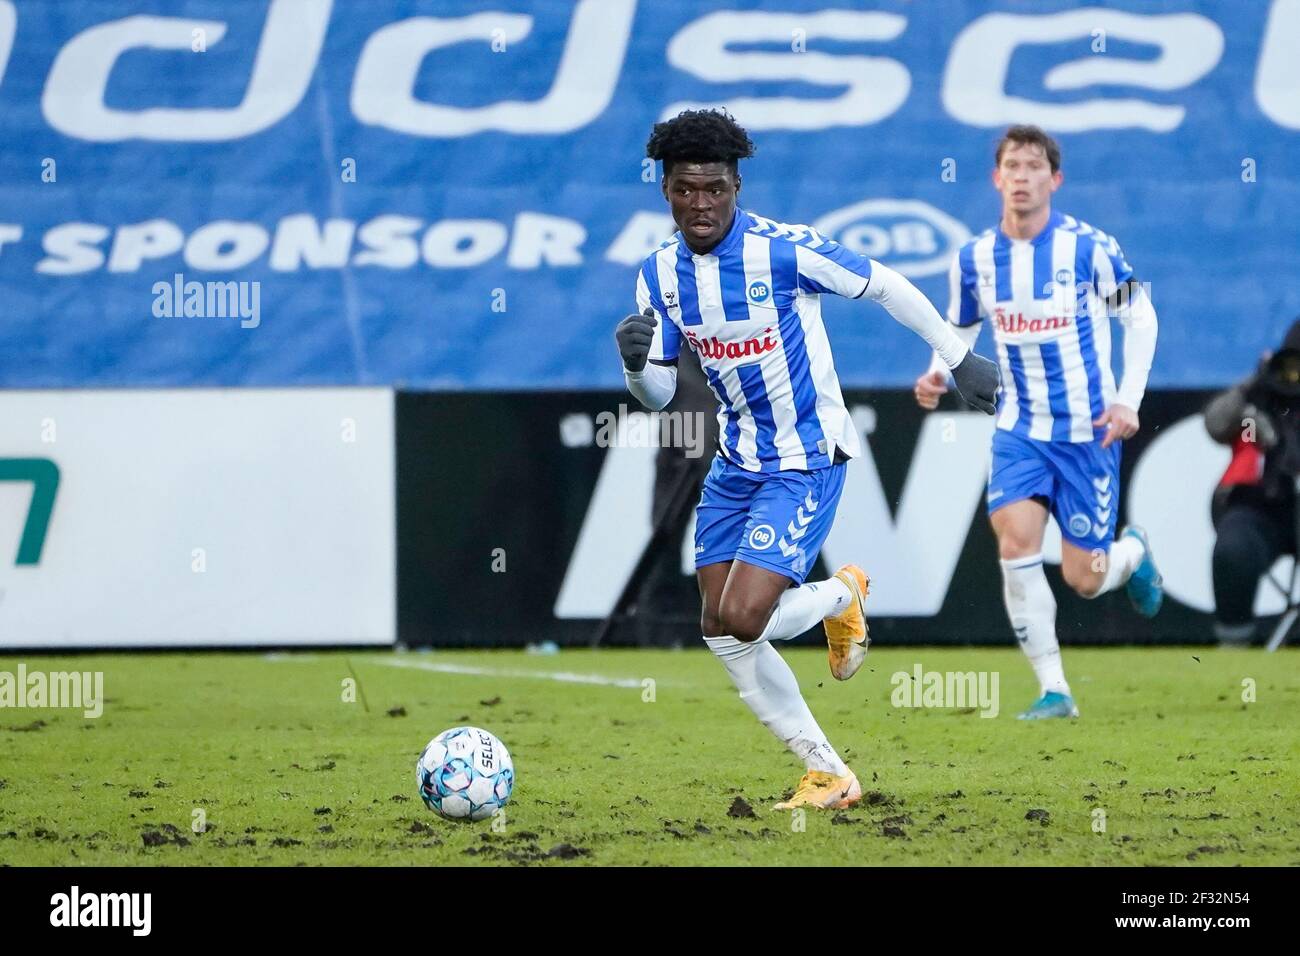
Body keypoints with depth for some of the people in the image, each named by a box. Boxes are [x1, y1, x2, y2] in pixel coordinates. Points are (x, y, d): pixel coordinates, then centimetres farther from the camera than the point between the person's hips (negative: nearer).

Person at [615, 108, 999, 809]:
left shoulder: (784, 251, -19)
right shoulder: (659, 273, -1)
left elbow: (883, 286, -7)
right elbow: (658, 394, 3)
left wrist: (957, 358, 0)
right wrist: (635, 362, -21)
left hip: (807, 460, -7)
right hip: (736, 462, 7)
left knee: (743, 619, -19)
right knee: (719, 633, 2)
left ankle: (842, 595, 15)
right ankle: (828, 776, 15)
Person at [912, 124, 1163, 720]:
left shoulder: (1089, 248, -11)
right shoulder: (974, 258, -1)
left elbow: (1140, 317, -2)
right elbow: (961, 331, 14)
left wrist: (1128, 399, -13)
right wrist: (938, 374, -8)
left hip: (1088, 429, -3)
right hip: (1019, 429, 3)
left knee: (1083, 578, -2)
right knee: (1015, 540, -20)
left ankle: (1132, 553, 37)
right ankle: (1053, 690, -11)